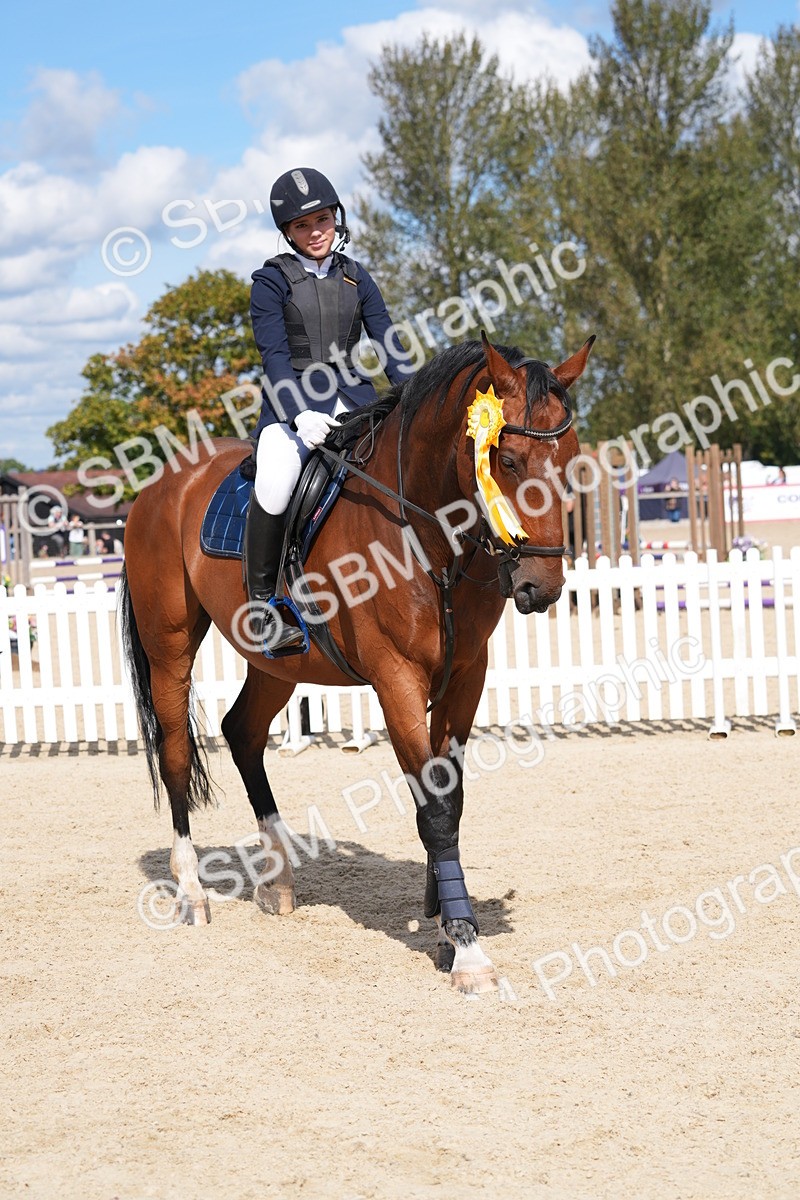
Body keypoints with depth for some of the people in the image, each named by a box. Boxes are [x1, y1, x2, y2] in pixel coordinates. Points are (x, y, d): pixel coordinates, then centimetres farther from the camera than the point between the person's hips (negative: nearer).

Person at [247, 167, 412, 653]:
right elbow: (274, 355, -9)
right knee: (276, 479, -34)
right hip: (292, 400, -4)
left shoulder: (356, 277, 13)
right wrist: (300, 414, -25)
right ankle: (262, 602, -20)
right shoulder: (272, 280, 1)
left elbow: (388, 342, 9)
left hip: (353, 395, 4)